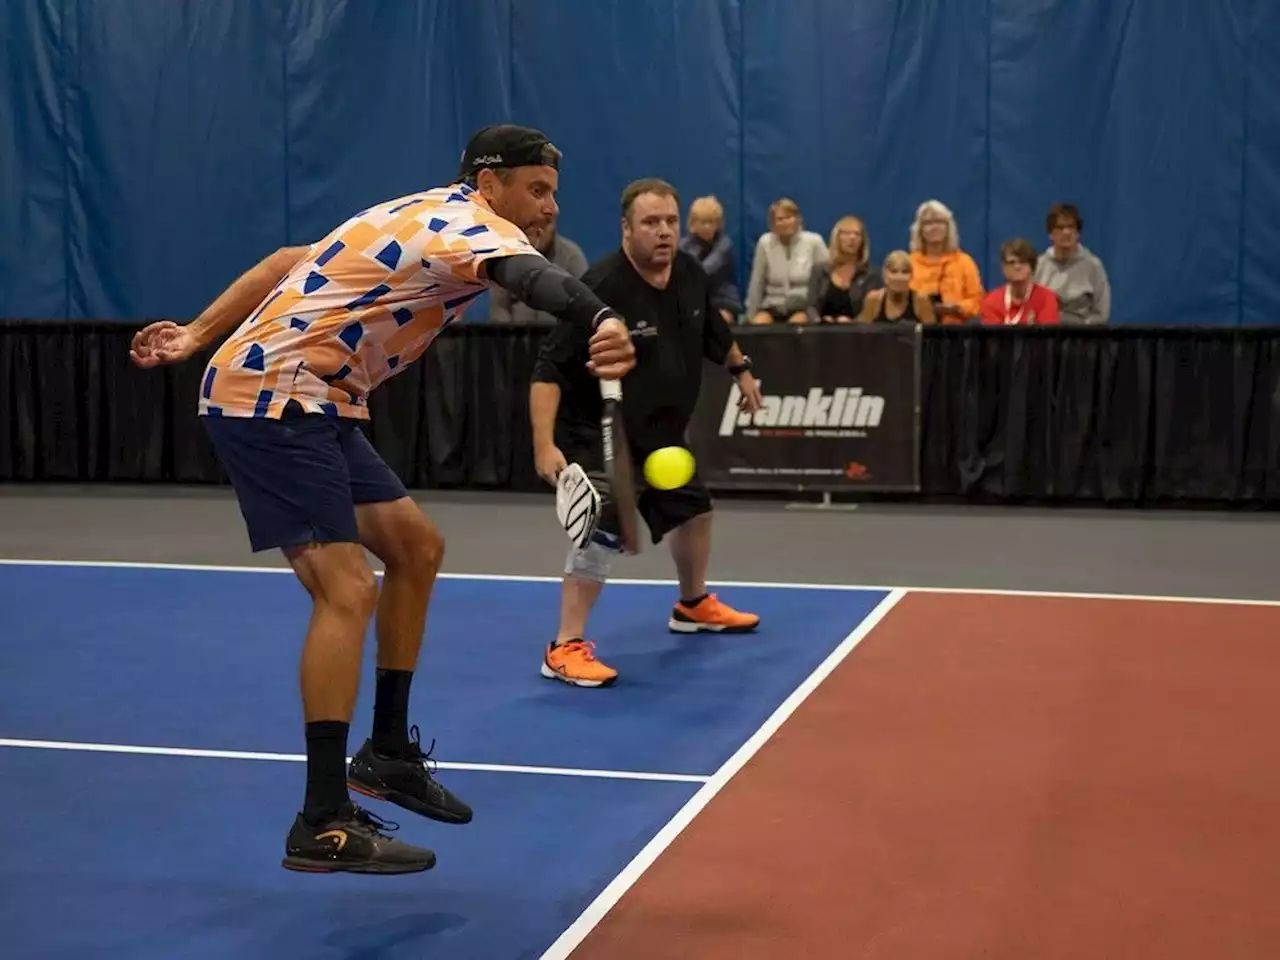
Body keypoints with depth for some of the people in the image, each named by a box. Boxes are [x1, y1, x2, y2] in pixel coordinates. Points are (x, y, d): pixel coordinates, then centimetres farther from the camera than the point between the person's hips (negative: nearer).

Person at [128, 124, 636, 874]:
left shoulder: (429, 220, 15)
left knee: (416, 548, 13)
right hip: (269, 399, -11)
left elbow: (291, 261, 19)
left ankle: (387, 753, 23)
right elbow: (530, 276, -41)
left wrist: (199, 335, 19)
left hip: (313, 405, 11)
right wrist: (603, 324, -61)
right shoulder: (471, 225, -15)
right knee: (349, 590, -17)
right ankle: (323, 825, -13)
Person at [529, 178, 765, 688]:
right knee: (602, 532, -23)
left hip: (662, 433, 9)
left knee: (694, 509, 24)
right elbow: (549, 371, -30)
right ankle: (565, 648, -13)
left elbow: (714, 329, 19)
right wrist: (545, 444, -39)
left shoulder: (691, 275, -5)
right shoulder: (601, 288, -28)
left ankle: (693, 605, 50)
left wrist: (742, 370, 31)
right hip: (600, 435, -9)